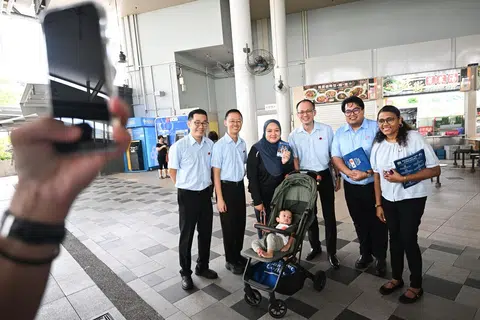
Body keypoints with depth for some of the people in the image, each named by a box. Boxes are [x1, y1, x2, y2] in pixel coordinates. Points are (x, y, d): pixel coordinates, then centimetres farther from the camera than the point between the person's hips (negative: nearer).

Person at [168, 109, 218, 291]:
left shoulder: (210, 144, -1)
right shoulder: (179, 146, -15)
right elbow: (173, 172, -4)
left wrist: (204, 185, 12)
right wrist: (186, 188, 5)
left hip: (205, 193, 5)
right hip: (187, 195, -4)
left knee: (205, 233, 16)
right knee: (186, 235, 9)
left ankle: (202, 267, 36)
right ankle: (185, 273, 27)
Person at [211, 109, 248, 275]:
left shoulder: (243, 143, 3)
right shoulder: (219, 145, -14)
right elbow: (216, 173, -13)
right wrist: (220, 198, -15)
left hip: (240, 186, 6)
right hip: (226, 187, -5)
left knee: (241, 223, 16)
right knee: (229, 225, 7)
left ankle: (238, 255, 36)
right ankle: (230, 260, 26)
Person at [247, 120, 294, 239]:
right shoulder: (256, 150, -12)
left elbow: (291, 174, 1)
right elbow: (252, 177, -12)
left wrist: (286, 162, -19)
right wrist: (257, 201, -15)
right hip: (263, 196, -3)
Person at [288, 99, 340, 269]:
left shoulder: (327, 130, -5)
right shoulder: (293, 135, -2)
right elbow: (295, 160, 3)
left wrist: (337, 176, 1)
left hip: (325, 175, -1)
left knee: (329, 215, 4)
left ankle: (331, 252, 18)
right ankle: (315, 246, 31)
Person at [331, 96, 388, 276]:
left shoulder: (376, 128, -6)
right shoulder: (340, 132, 5)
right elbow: (335, 157, -1)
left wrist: (368, 172, -23)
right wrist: (349, 172, -17)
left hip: (373, 184, -3)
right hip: (351, 186, 4)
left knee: (377, 222, 6)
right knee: (359, 222, 16)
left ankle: (380, 258, 25)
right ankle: (365, 254, 33)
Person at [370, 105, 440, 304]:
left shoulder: (414, 138, -14)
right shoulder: (378, 146, 2)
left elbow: (435, 170, -15)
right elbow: (377, 177, 6)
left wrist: (402, 178, -24)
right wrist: (378, 204, 5)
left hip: (412, 198, -5)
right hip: (388, 199, 5)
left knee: (408, 239, 2)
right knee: (395, 238, 15)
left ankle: (416, 286, 24)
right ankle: (396, 278, 34)